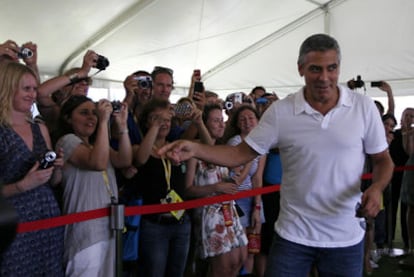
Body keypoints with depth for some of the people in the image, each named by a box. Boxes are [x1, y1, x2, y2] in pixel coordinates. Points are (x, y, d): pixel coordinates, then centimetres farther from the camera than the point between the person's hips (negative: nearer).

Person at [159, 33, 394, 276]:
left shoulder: (364, 107, -4)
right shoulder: (280, 111, -6)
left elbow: (383, 160, 4)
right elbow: (241, 154, -4)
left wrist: (376, 188, -18)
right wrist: (195, 149, -20)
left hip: (346, 238, 1)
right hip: (293, 235, 0)